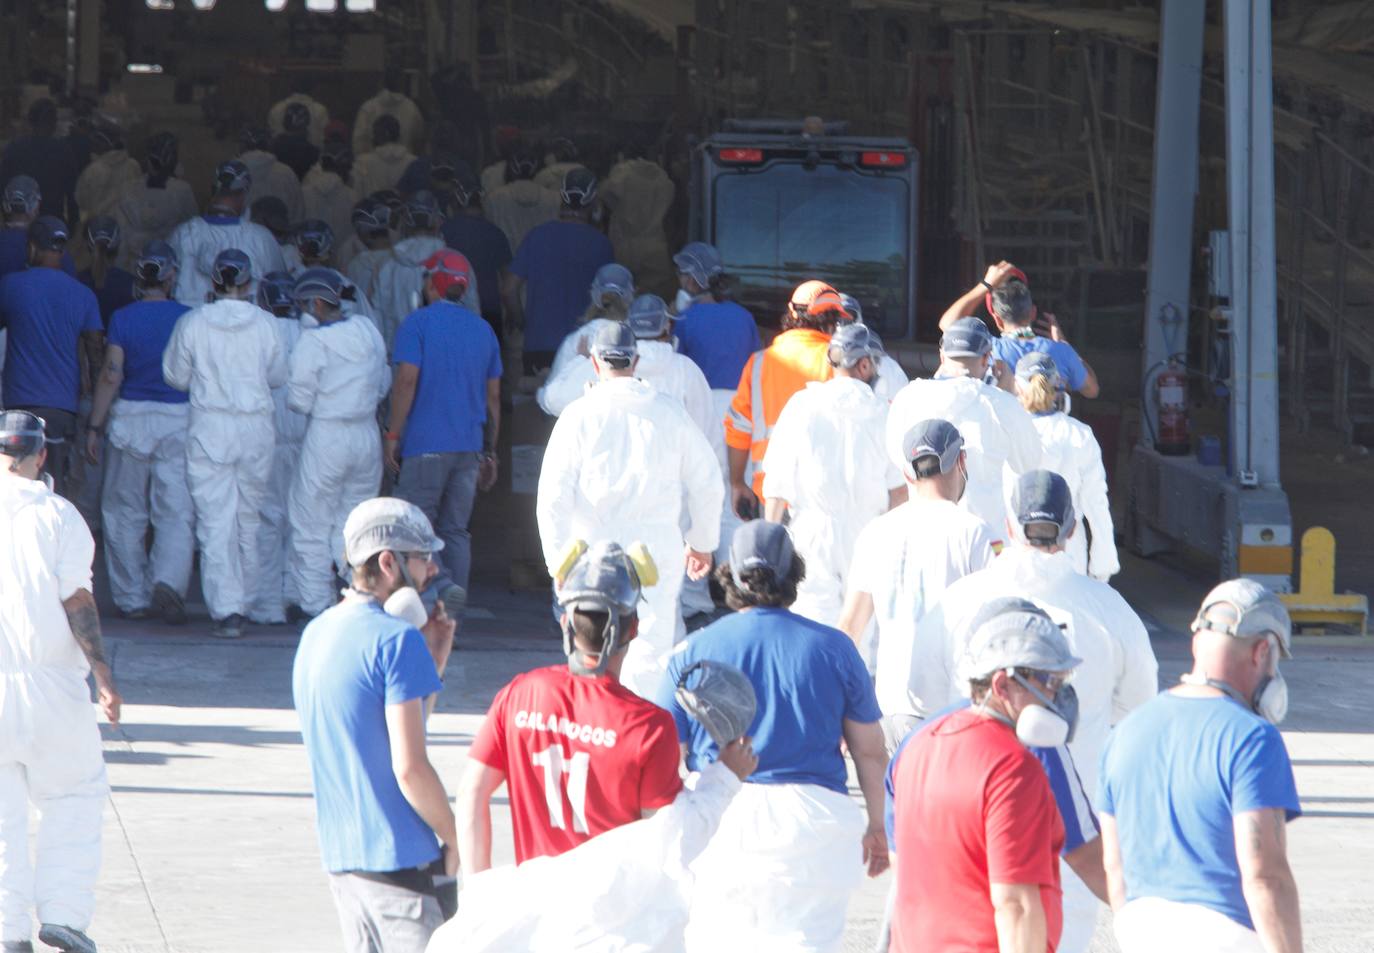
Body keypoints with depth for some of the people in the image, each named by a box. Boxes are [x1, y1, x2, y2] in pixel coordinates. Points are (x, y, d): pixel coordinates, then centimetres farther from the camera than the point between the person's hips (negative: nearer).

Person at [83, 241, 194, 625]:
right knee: (177, 511, -1)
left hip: (130, 418, 0)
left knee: (124, 512, 12)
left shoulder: (123, 319, -4)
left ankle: (132, 599, 14)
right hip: (179, 419, 0)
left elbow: (111, 376, -8)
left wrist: (94, 426, -2)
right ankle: (169, 580, -24)